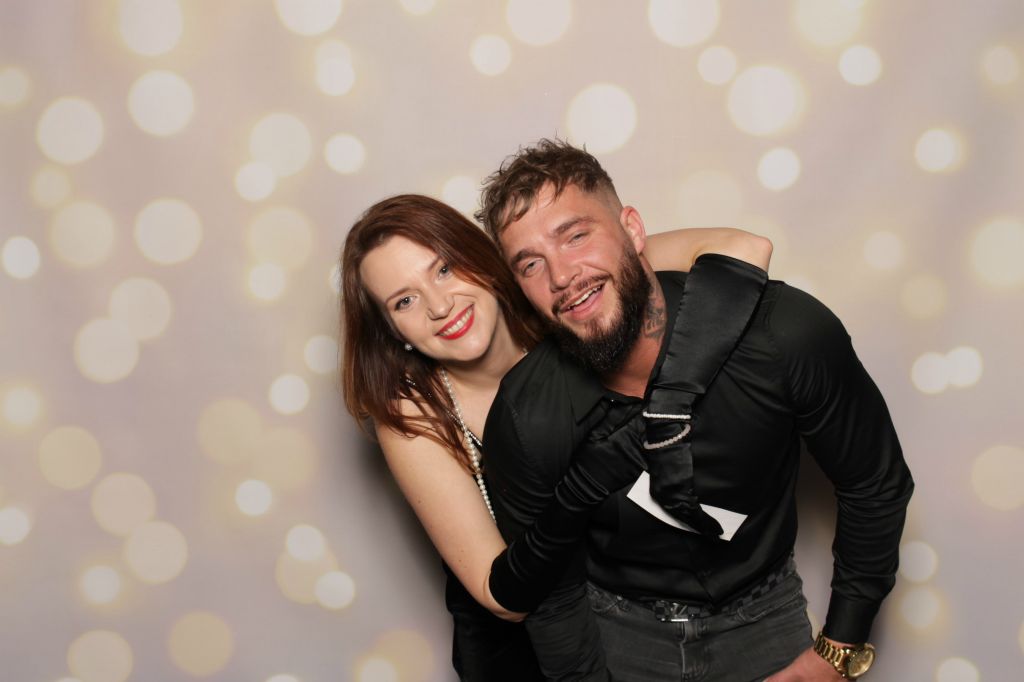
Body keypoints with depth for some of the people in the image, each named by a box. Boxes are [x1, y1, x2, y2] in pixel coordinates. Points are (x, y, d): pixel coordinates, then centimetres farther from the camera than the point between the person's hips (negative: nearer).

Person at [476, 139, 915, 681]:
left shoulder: (785, 334, -26)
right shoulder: (525, 420, -25)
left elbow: (877, 484, -10)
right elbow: (549, 594, -8)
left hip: (759, 613, 1)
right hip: (617, 627, 0)